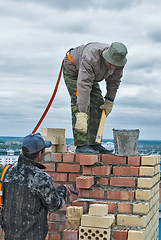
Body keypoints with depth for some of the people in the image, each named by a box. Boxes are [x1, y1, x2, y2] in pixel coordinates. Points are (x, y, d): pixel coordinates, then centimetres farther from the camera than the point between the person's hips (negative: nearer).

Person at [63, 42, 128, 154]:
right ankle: (81, 145, -23)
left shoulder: (119, 61, -23)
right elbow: (83, 86, -49)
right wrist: (82, 116, -53)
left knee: (98, 105, -2)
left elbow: (114, 81, -5)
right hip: (72, 68, -7)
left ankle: (93, 143, 1)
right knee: (79, 103, -22)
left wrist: (109, 101, -5)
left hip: (90, 75, 7)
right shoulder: (90, 58, -44)